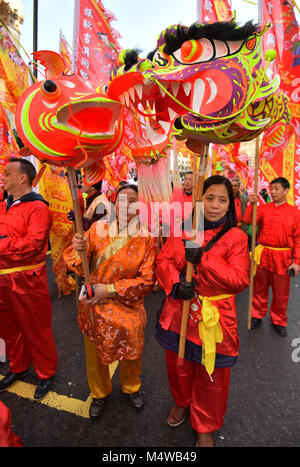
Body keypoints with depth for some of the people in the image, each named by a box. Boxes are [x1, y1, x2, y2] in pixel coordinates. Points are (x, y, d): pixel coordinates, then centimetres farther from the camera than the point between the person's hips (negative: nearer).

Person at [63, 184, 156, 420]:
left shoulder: (146, 238, -11)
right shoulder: (99, 228, -8)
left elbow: (147, 279, -12)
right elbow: (79, 264, -4)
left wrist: (111, 289, -20)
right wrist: (78, 249, -27)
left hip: (128, 307, -1)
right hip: (93, 304, 1)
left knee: (130, 352, 20)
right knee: (95, 353, 20)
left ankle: (132, 387, 55)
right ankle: (99, 393, 52)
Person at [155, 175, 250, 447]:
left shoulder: (236, 237, -9)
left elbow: (240, 280, -15)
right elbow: (163, 260, 0)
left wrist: (203, 259, -26)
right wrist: (176, 284, -19)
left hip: (214, 318, -2)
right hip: (179, 310, 3)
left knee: (211, 376, 15)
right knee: (179, 364, 24)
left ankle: (205, 427, 45)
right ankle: (181, 402, 57)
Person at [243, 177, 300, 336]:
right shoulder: (263, 208, 3)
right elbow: (248, 221, -9)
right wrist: (251, 204, -18)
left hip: (282, 258, -1)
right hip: (263, 255, 1)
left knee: (281, 293, 10)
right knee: (260, 288, 12)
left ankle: (278, 321, 30)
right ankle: (257, 315, 31)